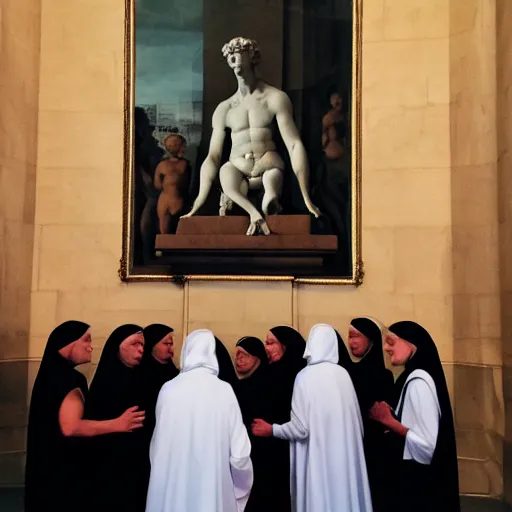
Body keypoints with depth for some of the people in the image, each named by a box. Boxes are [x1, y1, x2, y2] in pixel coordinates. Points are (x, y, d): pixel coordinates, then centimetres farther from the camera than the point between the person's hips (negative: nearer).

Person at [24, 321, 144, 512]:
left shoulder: (53, 374, 11)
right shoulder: (69, 378, -19)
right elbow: (70, 427, -29)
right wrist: (118, 424, -25)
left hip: (50, 465, 10)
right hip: (62, 468, -10)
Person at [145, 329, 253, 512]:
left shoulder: (168, 389, -4)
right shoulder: (223, 390, -7)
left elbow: (157, 445, 4)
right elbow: (239, 452, -6)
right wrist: (243, 483, 13)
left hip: (170, 488, 1)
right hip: (211, 489, -1)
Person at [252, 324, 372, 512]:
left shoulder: (306, 376, -11)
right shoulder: (343, 374, 1)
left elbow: (301, 427, -13)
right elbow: (356, 420, 5)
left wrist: (271, 430, 2)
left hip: (319, 458, -4)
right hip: (345, 456, 4)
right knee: (345, 496, 12)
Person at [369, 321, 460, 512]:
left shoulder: (418, 381, -20)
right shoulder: (412, 377, 9)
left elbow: (429, 445, -26)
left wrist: (388, 420, -19)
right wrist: (389, 418, 0)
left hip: (421, 484, -9)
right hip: (415, 478, 9)